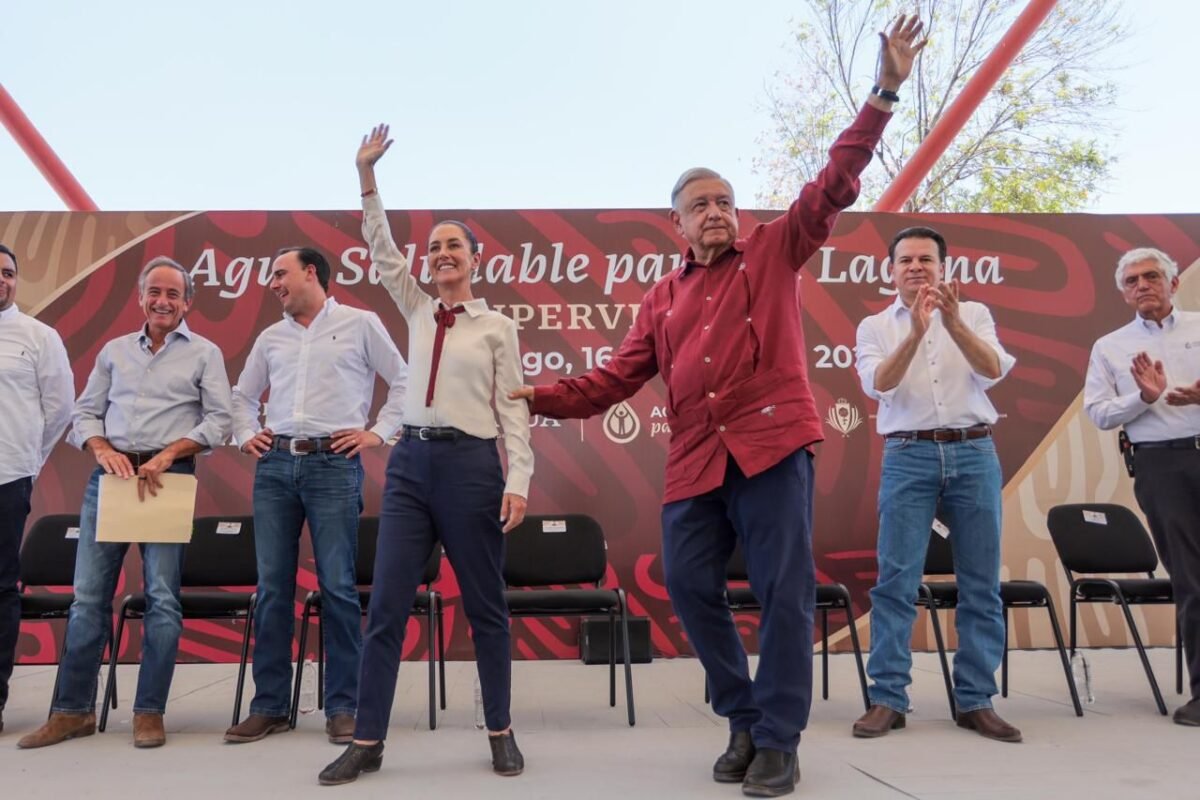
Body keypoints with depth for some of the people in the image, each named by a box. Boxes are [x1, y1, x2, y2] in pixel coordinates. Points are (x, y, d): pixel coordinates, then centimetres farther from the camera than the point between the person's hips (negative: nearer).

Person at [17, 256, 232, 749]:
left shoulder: (204, 353, 7)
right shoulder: (114, 351, 17)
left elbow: (217, 421, -1)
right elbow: (85, 412, 14)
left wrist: (168, 454, -13)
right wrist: (103, 450, -6)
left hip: (168, 478, -3)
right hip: (110, 474, 3)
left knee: (162, 597, -4)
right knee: (88, 595, 3)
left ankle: (149, 712, 5)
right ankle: (73, 710, 13)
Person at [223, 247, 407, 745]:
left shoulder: (359, 324, 6)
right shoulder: (270, 338, 18)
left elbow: (404, 380, 6)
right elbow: (243, 395, 27)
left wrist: (378, 432, -2)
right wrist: (245, 435, 11)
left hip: (334, 465, -4)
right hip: (274, 466, 5)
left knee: (337, 587, -4)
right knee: (272, 588, 5)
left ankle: (342, 707, 6)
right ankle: (269, 706, 15)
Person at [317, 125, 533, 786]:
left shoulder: (497, 327, 2)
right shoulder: (417, 312, 14)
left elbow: (512, 408, -3)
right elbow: (382, 251, 11)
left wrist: (517, 480, -12)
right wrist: (366, 176, 3)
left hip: (470, 464, -4)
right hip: (410, 462, 4)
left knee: (484, 605, 6)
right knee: (386, 605, 0)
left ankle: (500, 732, 19)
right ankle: (367, 741, 8)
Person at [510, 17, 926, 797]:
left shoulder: (774, 251, 10)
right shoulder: (663, 296, 18)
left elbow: (835, 185, 1)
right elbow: (619, 377, 13)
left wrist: (883, 94, -8)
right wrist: (539, 397, 3)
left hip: (772, 446, -4)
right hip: (694, 462, 4)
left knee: (785, 592, -1)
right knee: (691, 587, 3)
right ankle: (746, 719, 23)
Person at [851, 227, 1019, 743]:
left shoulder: (974, 314, 10)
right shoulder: (875, 326, 8)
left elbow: (993, 371, -7)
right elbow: (877, 384, -10)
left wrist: (954, 323, -22)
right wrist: (915, 332, -24)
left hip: (974, 453, 2)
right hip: (909, 457, -1)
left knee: (981, 582, 3)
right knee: (895, 580, -5)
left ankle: (975, 700, 13)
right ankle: (888, 699, 1)